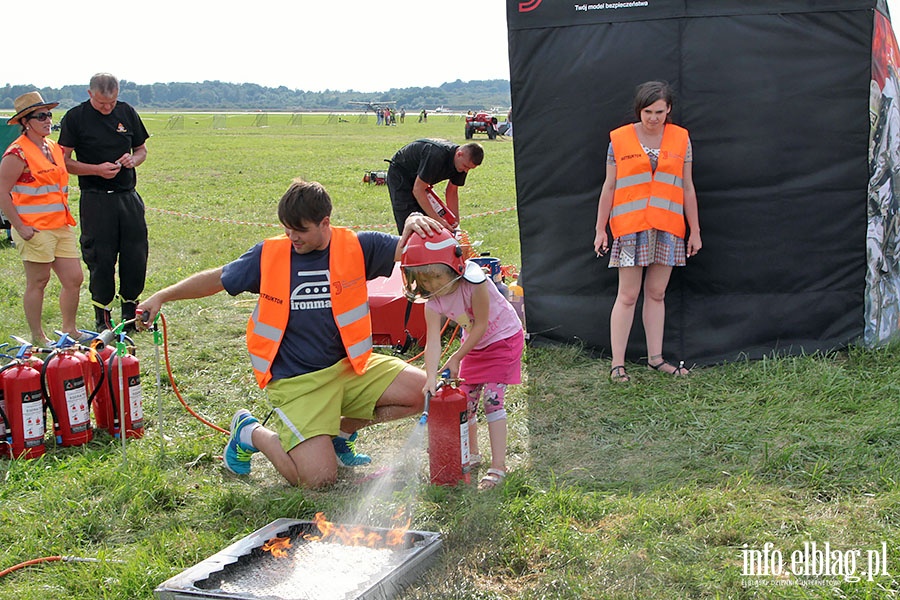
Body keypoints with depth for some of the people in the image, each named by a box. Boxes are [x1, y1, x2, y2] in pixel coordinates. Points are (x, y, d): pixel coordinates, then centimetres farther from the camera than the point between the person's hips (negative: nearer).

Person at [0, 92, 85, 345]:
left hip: (61, 226, 8)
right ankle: (37, 338, 13)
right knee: (37, 283, 1)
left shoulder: (53, 147, 13)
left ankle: (69, 330, 22)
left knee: (74, 279, 7)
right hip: (35, 230, -7)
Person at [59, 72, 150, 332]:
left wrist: (133, 160, -5)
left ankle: (130, 310, 21)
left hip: (129, 196, 4)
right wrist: (97, 169, -17)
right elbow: (65, 161, -3)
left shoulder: (127, 112, 7)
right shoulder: (75, 117, -4)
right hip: (96, 200, -3)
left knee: (137, 255, 4)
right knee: (100, 259, 1)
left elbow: (142, 149, 18)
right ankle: (102, 317, 14)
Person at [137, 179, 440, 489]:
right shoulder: (270, 254, -2)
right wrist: (161, 297, 8)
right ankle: (250, 433, 13)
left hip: (349, 366, 3)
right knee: (318, 477, -17)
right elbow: (217, 279, 11)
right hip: (295, 381, -3)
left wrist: (414, 225, -27)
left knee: (422, 391, -14)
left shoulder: (356, 247, -1)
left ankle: (341, 430, 10)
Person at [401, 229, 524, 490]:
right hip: (474, 345, 6)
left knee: (492, 398, -14)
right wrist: (431, 376, -35)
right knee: (466, 398, 6)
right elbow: (433, 340, -22)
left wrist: (455, 358, -18)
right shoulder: (433, 301, -15)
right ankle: (472, 454, 28)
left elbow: (481, 325, -25)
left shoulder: (473, 282, -31)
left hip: (504, 337, -6)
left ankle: (498, 466, -10)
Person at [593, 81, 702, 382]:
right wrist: (601, 229, 2)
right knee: (628, 295, -2)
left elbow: (687, 187, 10)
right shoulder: (620, 139, 1)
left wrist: (694, 231, 9)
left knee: (656, 293, 8)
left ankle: (656, 357, 18)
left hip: (667, 228, 2)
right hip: (629, 227, -2)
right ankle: (617, 364, 3)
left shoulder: (681, 139, 6)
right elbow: (609, 187, 4)